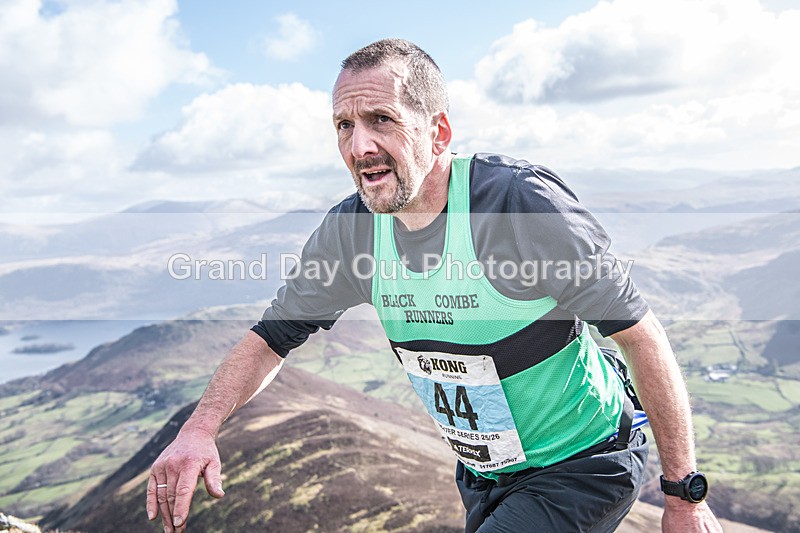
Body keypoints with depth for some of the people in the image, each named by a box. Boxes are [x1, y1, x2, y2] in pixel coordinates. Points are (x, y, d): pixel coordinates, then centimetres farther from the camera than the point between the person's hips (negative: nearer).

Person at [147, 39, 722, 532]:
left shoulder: (521, 200, -27)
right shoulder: (352, 229, -10)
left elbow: (641, 332, -21)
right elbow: (274, 335, 0)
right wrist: (199, 428, -17)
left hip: (584, 467, -6)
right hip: (483, 478, 6)